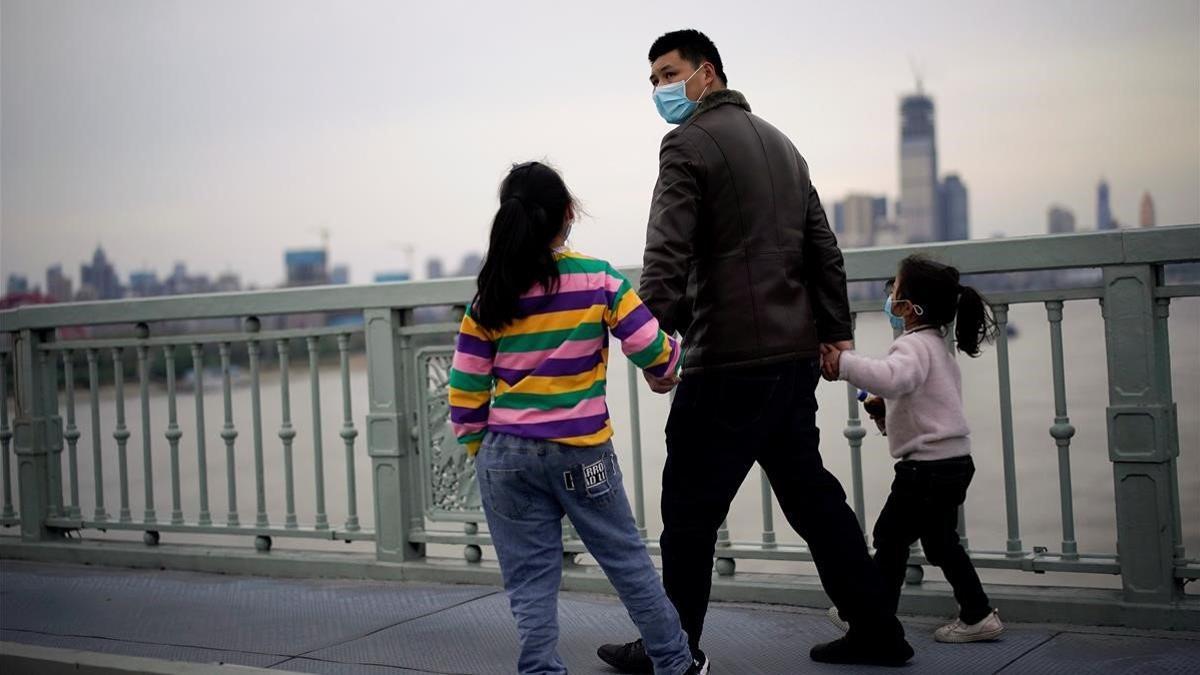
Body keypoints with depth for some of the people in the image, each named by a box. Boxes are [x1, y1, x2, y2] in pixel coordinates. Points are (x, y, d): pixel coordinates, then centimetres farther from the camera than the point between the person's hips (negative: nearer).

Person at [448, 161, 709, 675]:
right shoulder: (598, 281, -7)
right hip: (581, 453, -1)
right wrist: (670, 366, 15)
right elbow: (655, 353, -8)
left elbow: (465, 391, 1)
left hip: (507, 457, 1)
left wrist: (479, 450, 13)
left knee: (530, 583, 7)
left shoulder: (489, 297, 0)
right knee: (629, 563, 15)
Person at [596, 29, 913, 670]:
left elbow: (667, 255, -18)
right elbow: (823, 247, 19)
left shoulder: (689, 143, -5)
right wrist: (836, 330, 20)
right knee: (809, 492, 16)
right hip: (794, 355, 9)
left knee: (690, 508, 1)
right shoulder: (779, 142, 20)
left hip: (728, 362, -8)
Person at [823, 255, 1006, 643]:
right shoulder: (937, 345, 16)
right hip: (953, 461, 10)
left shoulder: (914, 346, -17)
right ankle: (977, 615, 19)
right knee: (940, 540, 18)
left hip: (928, 466, -10)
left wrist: (844, 363, -42)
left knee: (890, 538, 4)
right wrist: (889, 412, 16)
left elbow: (891, 377, -40)